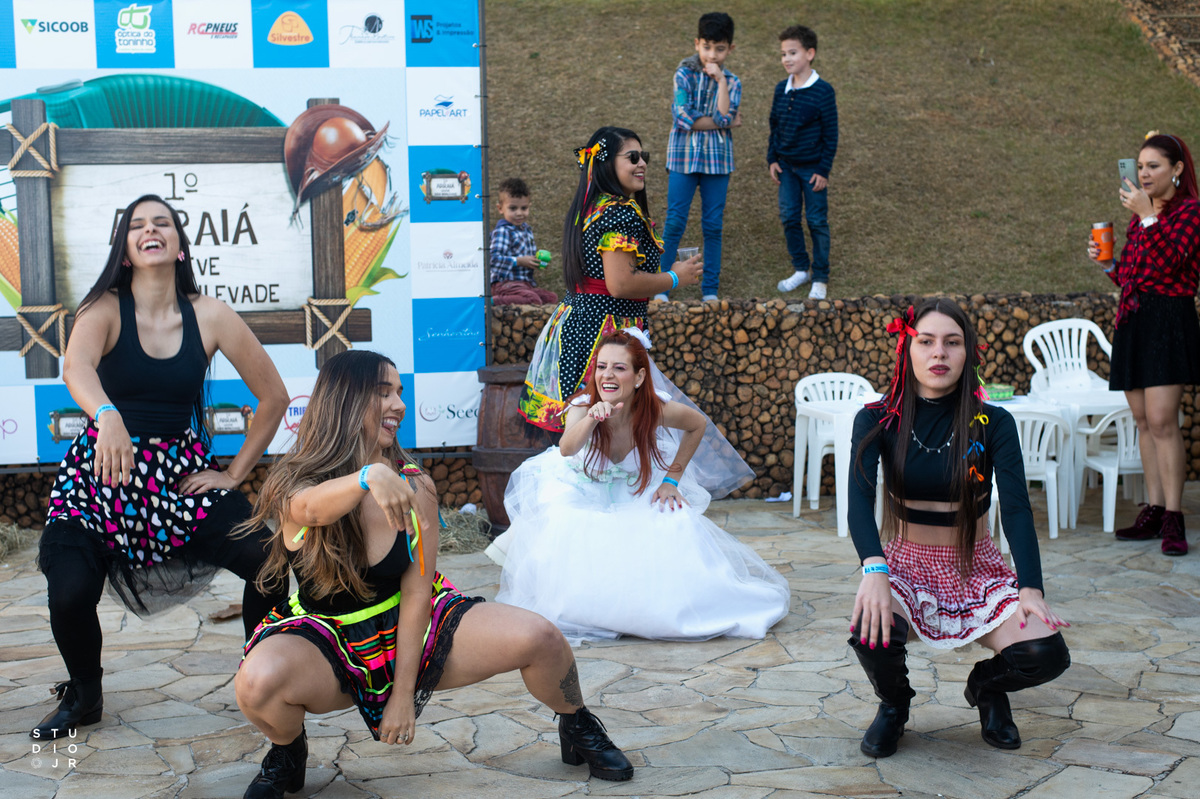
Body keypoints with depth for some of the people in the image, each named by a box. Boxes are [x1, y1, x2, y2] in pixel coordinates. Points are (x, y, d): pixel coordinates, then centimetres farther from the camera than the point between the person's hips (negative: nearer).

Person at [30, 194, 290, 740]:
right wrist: (106, 415, -50)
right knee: (70, 592, -22)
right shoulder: (104, 309, -6)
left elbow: (274, 396, 5)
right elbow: (76, 367, -29)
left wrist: (234, 474, 1)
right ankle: (83, 695, 13)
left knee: (267, 561, -20)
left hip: (182, 472, 1)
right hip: (101, 473, -1)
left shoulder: (209, 316, -1)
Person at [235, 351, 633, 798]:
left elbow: (416, 593, -11)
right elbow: (314, 509, -43)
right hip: (329, 640, -2)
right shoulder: (295, 488, -16)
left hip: (408, 629, 2)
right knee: (260, 681, -37)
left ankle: (578, 730, 15)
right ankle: (288, 755, 0)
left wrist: (404, 693, -15)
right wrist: (370, 476, -65)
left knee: (538, 638, -18)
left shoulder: (415, 488, -10)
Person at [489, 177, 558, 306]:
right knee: (534, 300, -30)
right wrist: (520, 261, -21)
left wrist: (538, 261, 9)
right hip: (506, 283, -10)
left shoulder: (527, 229, 17)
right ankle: (492, 301, -25)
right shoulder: (502, 231, -13)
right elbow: (494, 259, -23)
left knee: (552, 297, 1)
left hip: (526, 283, 10)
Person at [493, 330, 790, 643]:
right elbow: (567, 449, -53)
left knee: (676, 531, -22)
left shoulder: (656, 411, -25)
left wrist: (672, 479, -6)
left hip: (638, 496, 2)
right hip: (582, 494, -2)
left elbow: (698, 424, -2)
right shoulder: (584, 405, -30)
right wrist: (591, 418, -73)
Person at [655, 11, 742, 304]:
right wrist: (726, 122, -10)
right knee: (674, 223, -2)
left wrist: (720, 79, -14)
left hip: (717, 160, 2)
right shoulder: (684, 75, -3)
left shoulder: (731, 82, 4)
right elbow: (683, 118, -16)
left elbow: (724, 117, -13)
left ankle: (710, 288, 15)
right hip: (684, 157, -2)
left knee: (713, 225, 6)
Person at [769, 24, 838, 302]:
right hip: (786, 166, 5)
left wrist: (824, 170, -11)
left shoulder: (823, 91, -13)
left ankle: (820, 278, 13)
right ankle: (801, 269, 24)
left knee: (817, 221, 2)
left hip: (813, 168, -5)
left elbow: (831, 134, -10)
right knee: (789, 218, 8)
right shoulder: (781, 89, 2)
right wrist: (772, 159, 5)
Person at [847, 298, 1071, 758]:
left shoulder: (993, 424, -6)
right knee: (870, 630, -35)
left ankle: (986, 686, 16)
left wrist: (1030, 587, -29)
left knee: (1046, 655, -24)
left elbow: (1016, 507, -15)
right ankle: (893, 703, 5)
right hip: (906, 565, -1)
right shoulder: (878, 421, -7)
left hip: (977, 570, 1)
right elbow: (860, 496, -20)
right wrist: (873, 570, -39)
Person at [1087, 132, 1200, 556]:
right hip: (1131, 319, 7)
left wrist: (1147, 216, -21)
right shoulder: (1139, 216, 19)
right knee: (1144, 421, 7)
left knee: (1161, 420, -14)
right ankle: (1153, 512, 12)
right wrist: (1105, 261, 6)